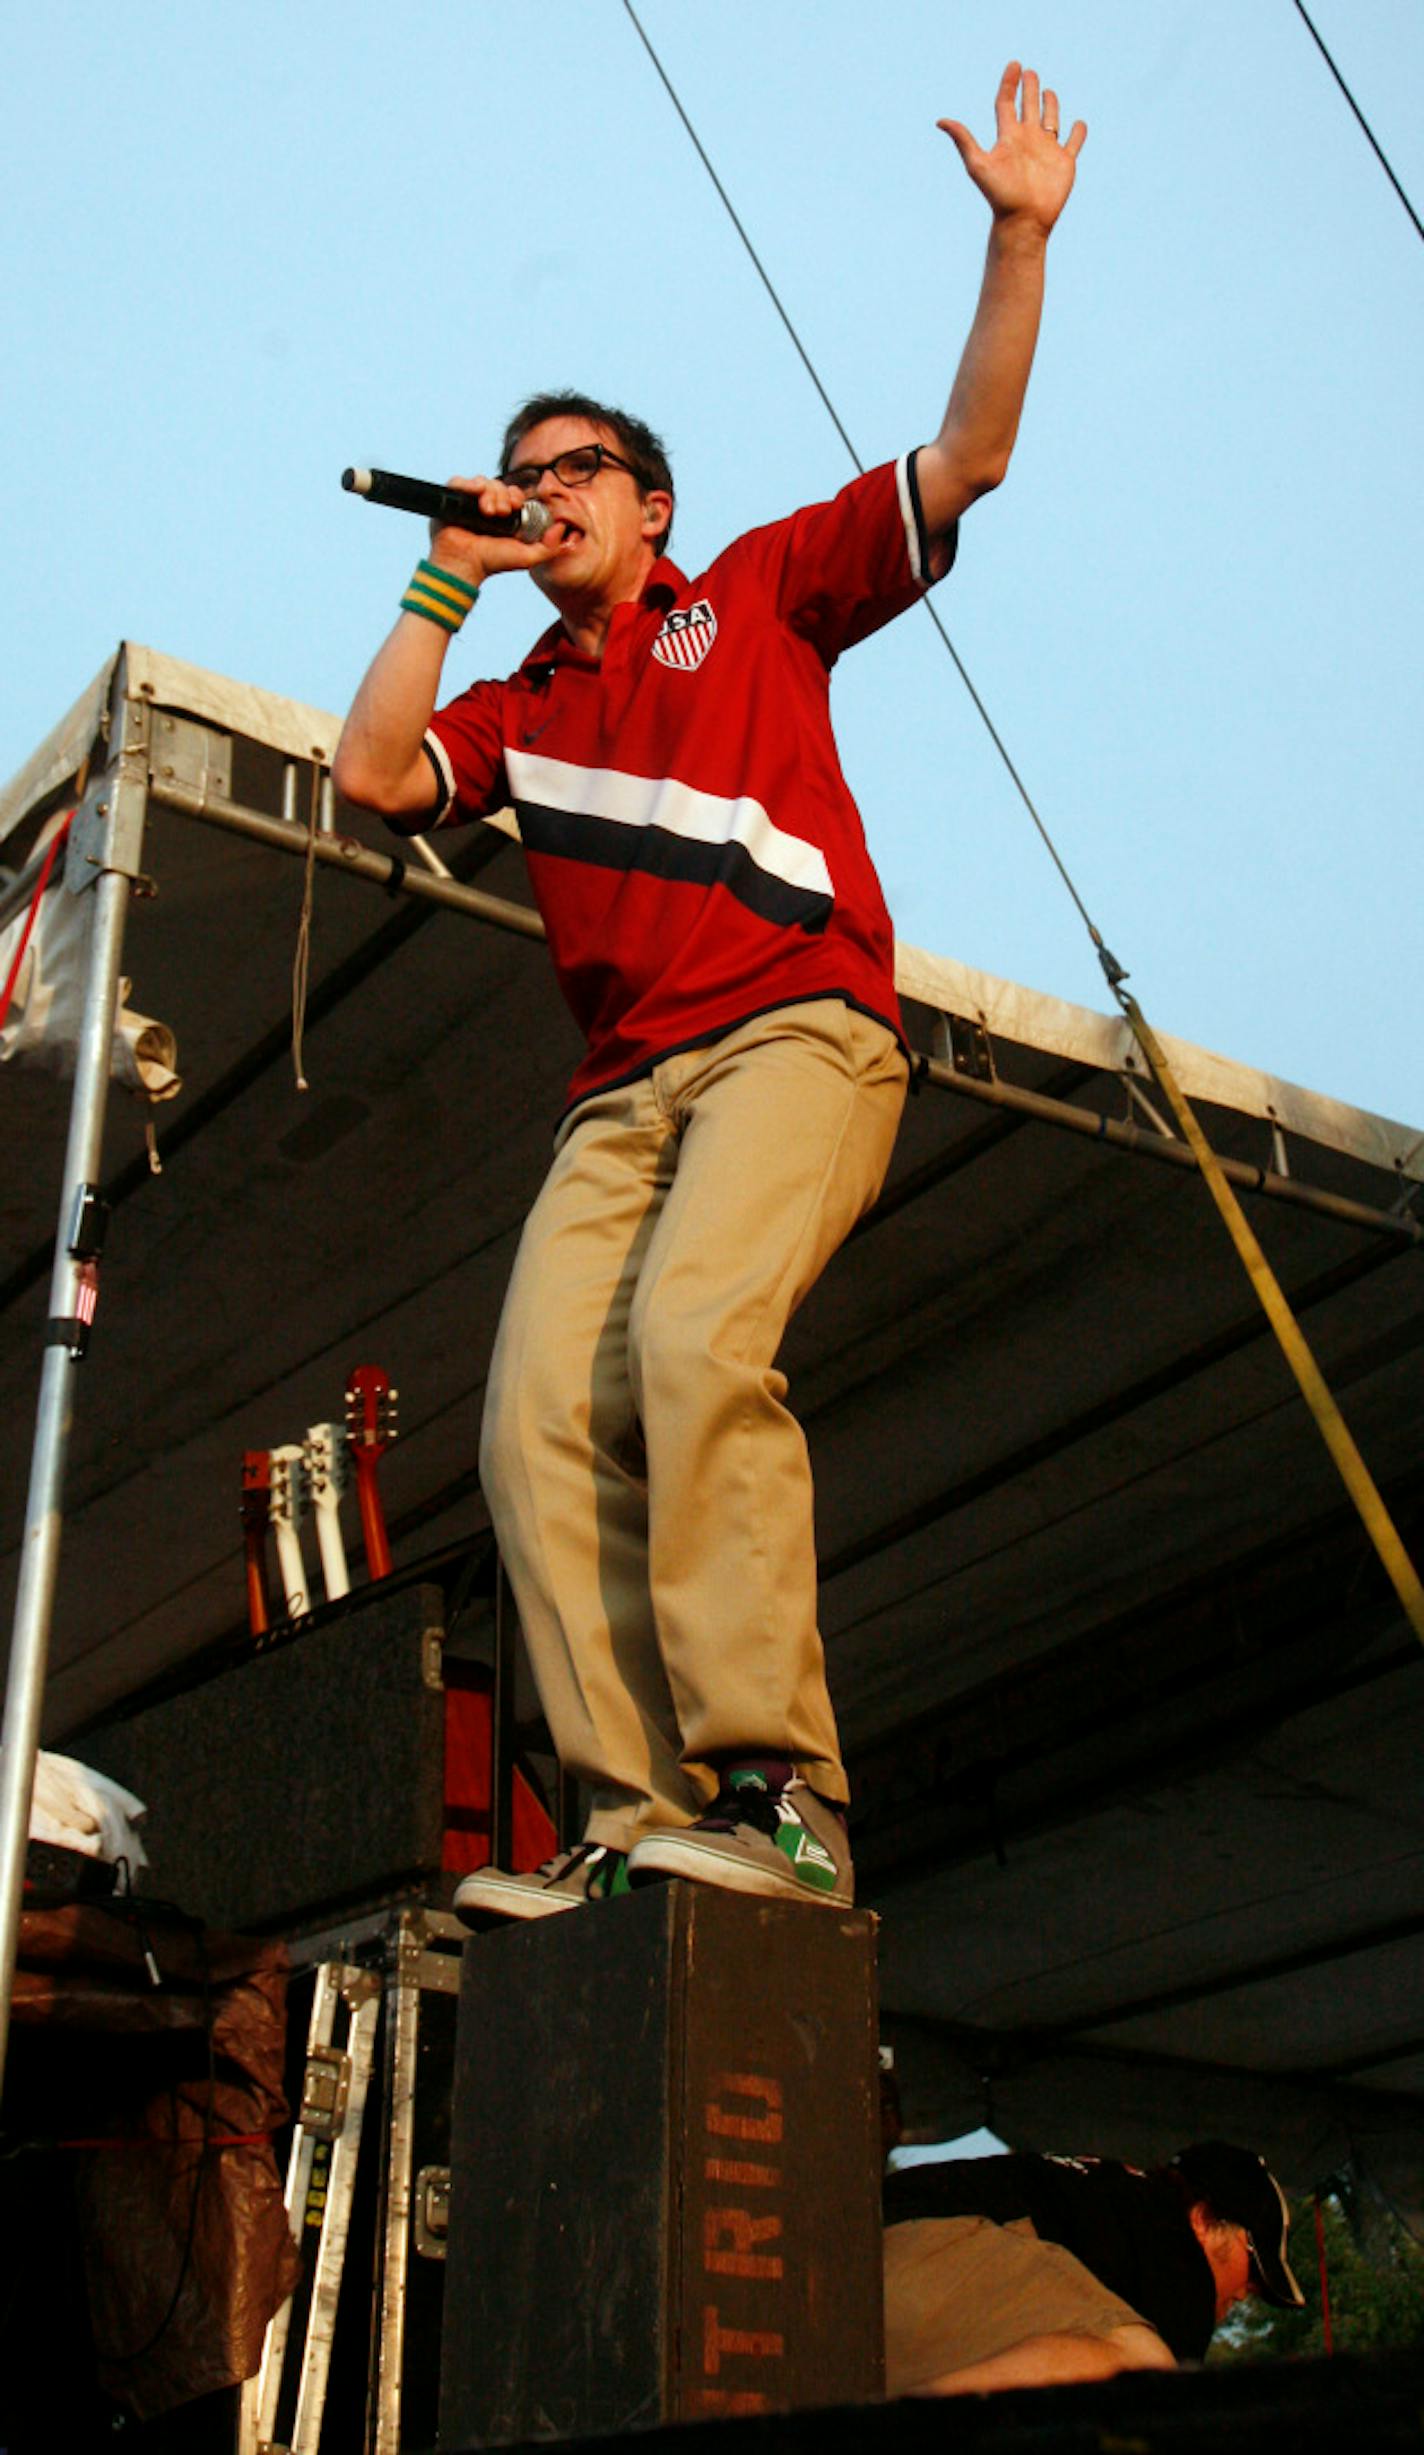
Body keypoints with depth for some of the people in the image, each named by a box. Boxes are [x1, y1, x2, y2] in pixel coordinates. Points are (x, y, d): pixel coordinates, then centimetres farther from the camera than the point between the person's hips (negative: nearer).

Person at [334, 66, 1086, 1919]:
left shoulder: (762, 594, 18)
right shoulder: (517, 712, 27)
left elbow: (968, 457, 12)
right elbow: (372, 774, 9)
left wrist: (1018, 242, 3)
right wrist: (445, 584, 14)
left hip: (797, 1031, -5)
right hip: (621, 1089, 5)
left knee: (696, 1335, -31)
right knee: (541, 1415, -18)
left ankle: (776, 1794, -32)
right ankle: (636, 1821, -21)